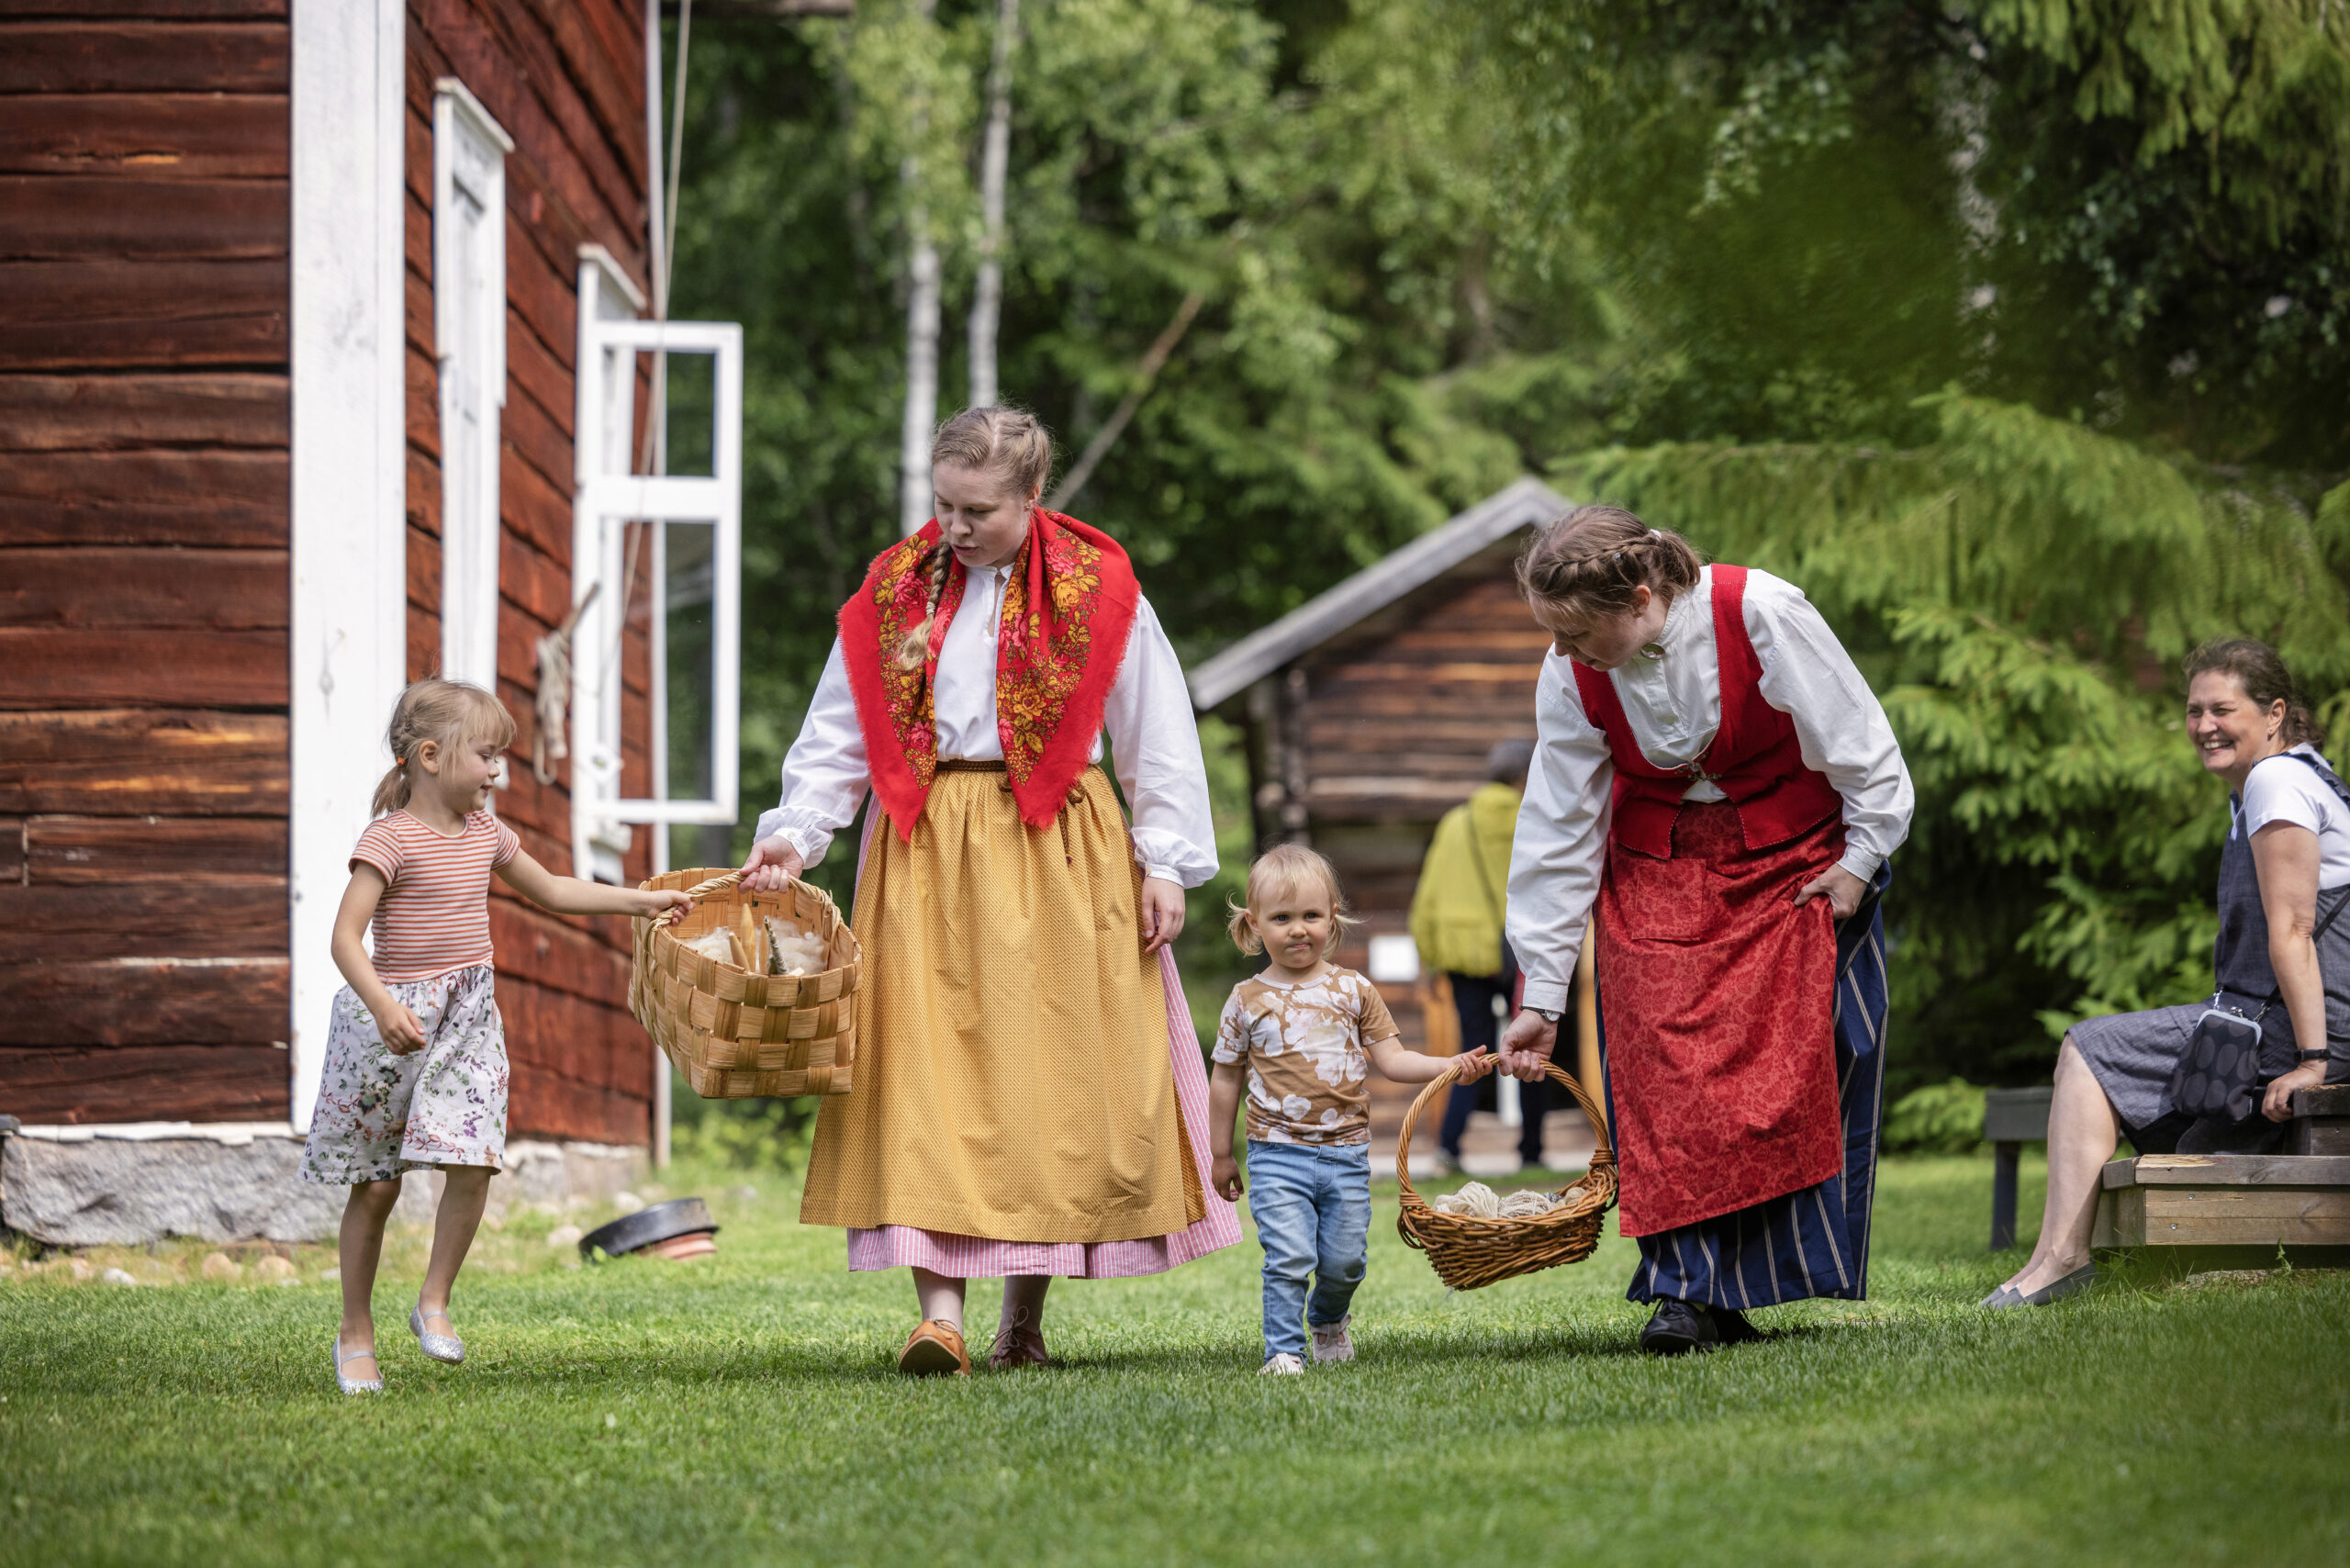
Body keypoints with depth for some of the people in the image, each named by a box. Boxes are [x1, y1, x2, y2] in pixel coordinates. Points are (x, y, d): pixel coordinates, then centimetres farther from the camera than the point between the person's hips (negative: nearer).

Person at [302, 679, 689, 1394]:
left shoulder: (485, 833, 9)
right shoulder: (390, 838, -12)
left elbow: (552, 891, 24)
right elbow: (346, 935, -18)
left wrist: (641, 900, 20)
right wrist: (382, 1005, -32)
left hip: (469, 1019, 5)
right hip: (395, 1018, -5)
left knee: (472, 1165, -12)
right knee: (375, 1185, 3)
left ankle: (434, 1301, 7)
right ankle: (356, 1333, 15)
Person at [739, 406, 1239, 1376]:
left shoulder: (1097, 593, 2)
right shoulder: (895, 590, 7)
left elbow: (1157, 739, 6)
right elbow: (838, 735, 7)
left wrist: (1164, 861, 1)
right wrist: (794, 832, -6)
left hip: (1056, 854, -1)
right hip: (927, 856, 1)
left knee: (1049, 1081, -1)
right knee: (927, 1072, -11)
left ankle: (1025, 1319, 11)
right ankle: (939, 1309, -17)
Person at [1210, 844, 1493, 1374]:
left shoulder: (1353, 990, 5)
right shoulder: (1248, 1001, 2)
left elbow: (1390, 1058, 6)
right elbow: (1226, 1080, 9)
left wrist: (1452, 1067, -8)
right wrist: (1221, 1154, 12)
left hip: (1346, 1152, 2)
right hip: (1278, 1153, -2)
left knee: (1345, 1260, 9)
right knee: (1288, 1256, -14)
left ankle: (1328, 1320, 38)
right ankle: (1284, 1348, -4)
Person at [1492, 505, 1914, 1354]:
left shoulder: (1762, 615, -24)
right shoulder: (1570, 676, -13)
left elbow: (1859, 742, -11)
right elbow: (1557, 837, -7)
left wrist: (1860, 859, -7)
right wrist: (1541, 996, -7)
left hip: (1791, 862, -2)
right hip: (1657, 873, 2)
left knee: (1791, 1065, -8)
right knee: (1667, 1073, -12)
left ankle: (1784, 1266, 1)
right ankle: (1692, 1290, -12)